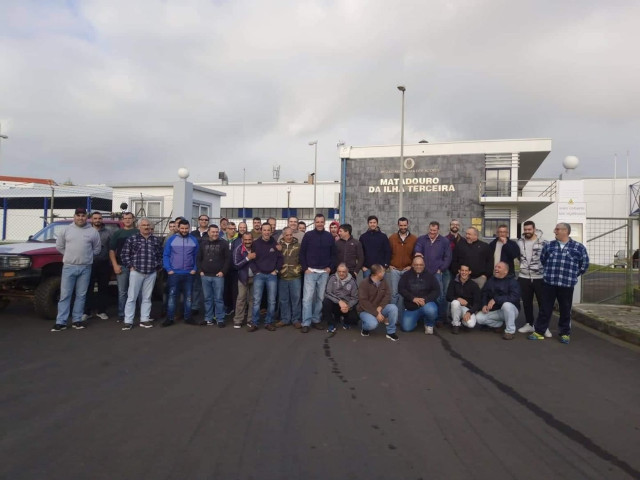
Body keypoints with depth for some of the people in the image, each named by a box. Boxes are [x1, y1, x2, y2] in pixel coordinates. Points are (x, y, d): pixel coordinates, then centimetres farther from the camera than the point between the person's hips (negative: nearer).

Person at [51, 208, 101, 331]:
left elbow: (97, 248, 11)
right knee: (65, 295, 1)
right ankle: (61, 322, 5)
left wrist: (86, 256, 8)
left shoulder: (92, 231, 3)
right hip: (69, 267, 0)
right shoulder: (66, 230, 4)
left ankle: (77, 320, 15)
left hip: (85, 268, 0)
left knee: (81, 295, 6)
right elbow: (59, 246, 12)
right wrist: (69, 255, 9)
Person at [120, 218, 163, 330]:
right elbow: (124, 254, 1)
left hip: (151, 273, 3)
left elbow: (160, 255, 14)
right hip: (136, 272, -3)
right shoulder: (132, 239, -1)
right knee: (132, 297, 0)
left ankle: (144, 320, 17)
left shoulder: (157, 240, 8)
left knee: (147, 297, 9)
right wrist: (130, 266, -4)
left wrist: (158, 267, 7)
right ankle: (128, 321, 5)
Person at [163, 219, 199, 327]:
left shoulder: (194, 240, 3)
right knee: (172, 296, 2)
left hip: (189, 274, 2)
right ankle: (169, 318, 9)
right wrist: (168, 269, -9)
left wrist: (195, 269, -4)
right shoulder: (171, 240, -1)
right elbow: (166, 255, -1)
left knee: (188, 296, 10)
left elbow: (197, 256, 6)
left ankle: (188, 317, 19)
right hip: (174, 273, -2)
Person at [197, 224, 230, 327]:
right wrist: (200, 271, 2)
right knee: (207, 298, 10)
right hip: (205, 276, 3)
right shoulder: (203, 243, 8)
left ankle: (220, 319, 7)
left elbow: (228, 258, -2)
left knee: (219, 299, 0)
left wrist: (223, 271, -8)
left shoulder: (223, 243, -1)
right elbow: (198, 258, 12)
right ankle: (208, 318, 19)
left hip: (218, 276, -3)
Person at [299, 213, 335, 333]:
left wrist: (330, 267, 1)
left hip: (324, 272, 3)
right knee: (308, 297, -7)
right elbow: (302, 253, 0)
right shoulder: (308, 235, -2)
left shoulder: (329, 236, 6)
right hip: (310, 271, -3)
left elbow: (333, 254, 11)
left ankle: (316, 320, 19)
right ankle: (306, 323, -3)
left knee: (320, 297, 8)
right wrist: (305, 268, -7)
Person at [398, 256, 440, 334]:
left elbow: (436, 291, -5)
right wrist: (413, 298, -18)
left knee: (430, 310, -36)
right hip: (411, 307, 2)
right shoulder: (407, 275, 3)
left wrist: (425, 299, -20)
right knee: (406, 328, -9)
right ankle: (417, 318, 25)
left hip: (427, 303, -1)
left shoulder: (429, 275, 1)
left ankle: (429, 325, -1)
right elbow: (401, 289, -6)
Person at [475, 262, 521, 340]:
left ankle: (510, 331, -20)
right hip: (494, 311, 5)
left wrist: (495, 300, -33)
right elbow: (483, 294, 7)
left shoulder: (512, 281, -12)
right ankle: (498, 324, 11)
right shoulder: (490, 280, 6)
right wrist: (484, 305, -14)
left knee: (506, 304, -38)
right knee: (478, 318, -16)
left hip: (510, 310, -5)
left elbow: (514, 297, -27)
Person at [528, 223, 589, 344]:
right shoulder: (549, 246, 6)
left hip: (567, 285, -1)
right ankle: (539, 332, 13)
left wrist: (572, 275, 10)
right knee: (545, 309, 5)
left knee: (565, 310, 9)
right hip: (548, 283, 2)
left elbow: (584, 264, 8)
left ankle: (565, 333, 23)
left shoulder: (579, 247, -1)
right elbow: (542, 260, 20)